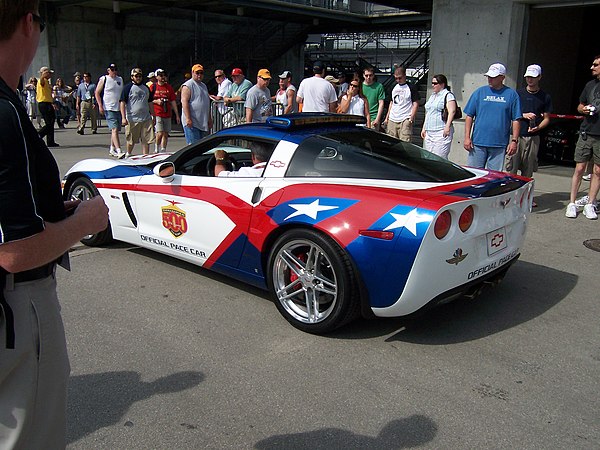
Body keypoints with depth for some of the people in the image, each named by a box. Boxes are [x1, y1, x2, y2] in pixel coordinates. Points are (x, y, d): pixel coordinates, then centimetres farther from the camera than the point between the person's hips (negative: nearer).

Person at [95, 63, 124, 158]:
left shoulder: (120, 79, 15)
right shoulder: (103, 79, -1)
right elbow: (97, 92, 0)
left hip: (119, 108, 6)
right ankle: (119, 151, -23)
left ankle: (112, 149, 25)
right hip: (109, 108, -6)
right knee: (114, 129, -16)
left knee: (116, 130, 12)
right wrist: (100, 105, -9)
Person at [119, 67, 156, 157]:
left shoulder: (146, 88, 16)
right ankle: (128, 155, 30)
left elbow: (150, 103, 23)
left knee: (146, 140, 0)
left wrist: (153, 116, 19)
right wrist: (123, 118, -14)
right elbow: (122, 103, -6)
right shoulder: (128, 87, -1)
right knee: (131, 141, 8)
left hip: (146, 119, 4)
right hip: (132, 119, -4)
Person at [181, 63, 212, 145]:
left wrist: (209, 119, 21)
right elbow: (184, 102, -15)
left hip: (203, 123, 8)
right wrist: (188, 119, -23)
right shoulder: (188, 85, -6)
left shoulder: (203, 86, 22)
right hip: (192, 123, -8)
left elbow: (207, 103, 26)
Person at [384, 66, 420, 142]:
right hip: (392, 120, 6)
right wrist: (387, 118, 18)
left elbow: (415, 104, -4)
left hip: (405, 120, -6)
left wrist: (412, 117, -16)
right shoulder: (394, 87, 17)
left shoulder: (411, 88, -1)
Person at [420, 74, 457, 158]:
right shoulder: (432, 96, 23)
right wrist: (424, 128, 22)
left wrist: (447, 127, -25)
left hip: (441, 132, -8)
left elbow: (452, 111, -14)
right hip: (429, 132, 8)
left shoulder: (448, 95, -3)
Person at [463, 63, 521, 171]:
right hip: (478, 142, 1)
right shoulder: (479, 92, 7)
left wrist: (514, 141, -3)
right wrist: (467, 137, -2)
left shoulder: (511, 94, 5)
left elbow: (516, 120, 4)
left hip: (499, 145, -1)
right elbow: (469, 116, 6)